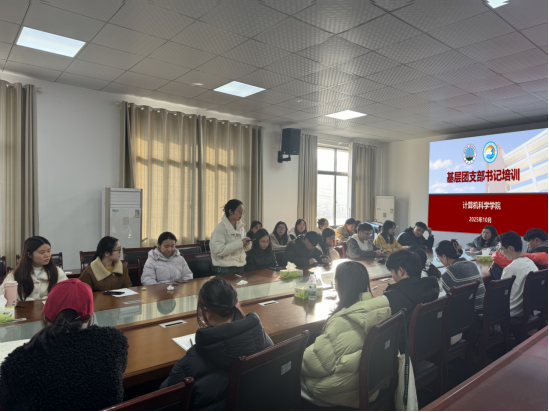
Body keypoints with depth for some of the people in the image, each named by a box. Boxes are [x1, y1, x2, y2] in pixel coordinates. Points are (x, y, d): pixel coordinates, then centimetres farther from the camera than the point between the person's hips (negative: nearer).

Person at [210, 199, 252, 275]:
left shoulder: (241, 227, 8)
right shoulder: (220, 228, -14)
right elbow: (218, 250, -24)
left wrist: (247, 244, -7)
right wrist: (240, 243, -25)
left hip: (240, 266, 6)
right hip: (225, 269, -6)